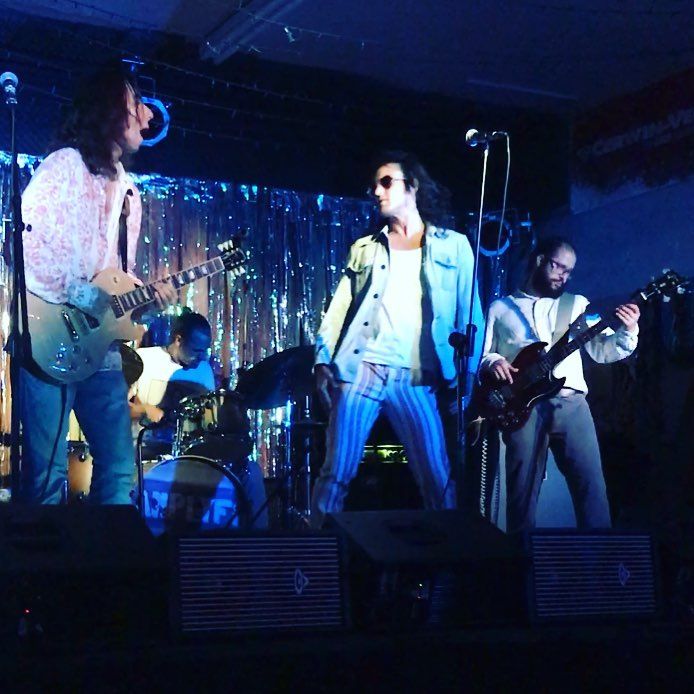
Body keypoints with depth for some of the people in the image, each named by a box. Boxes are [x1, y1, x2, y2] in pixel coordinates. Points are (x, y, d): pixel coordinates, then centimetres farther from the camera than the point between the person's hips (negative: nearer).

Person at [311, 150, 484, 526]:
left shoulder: (453, 245, 13)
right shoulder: (364, 249, 18)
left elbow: (469, 315, 8)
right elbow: (340, 308, 11)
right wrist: (323, 360, -4)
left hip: (417, 379, -1)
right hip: (360, 369, 1)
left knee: (439, 482, -5)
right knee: (336, 475, -5)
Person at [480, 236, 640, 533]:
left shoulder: (577, 304, 19)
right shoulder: (500, 308, 17)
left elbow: (602, 350, 11)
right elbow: (479, 354, 15)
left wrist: (627, 332, -8)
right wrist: (492, 362, -7)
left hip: (570, 403, 1)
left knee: (592, 485, -7)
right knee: (521, 492, -3)